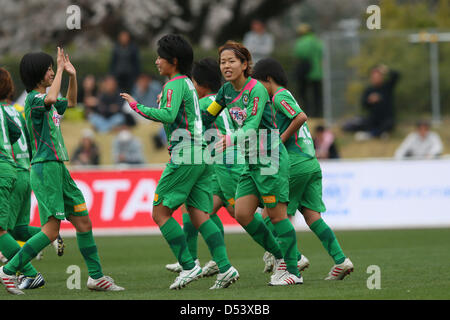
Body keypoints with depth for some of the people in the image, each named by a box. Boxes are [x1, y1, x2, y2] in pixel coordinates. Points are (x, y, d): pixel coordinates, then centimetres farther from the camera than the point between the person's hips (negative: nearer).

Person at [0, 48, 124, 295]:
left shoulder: (44, 99, 17)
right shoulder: (34, 98, -12)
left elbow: (70, 102, 35)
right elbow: (51, 99, -35)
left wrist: (72, 75, 21)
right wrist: (60, 70, -24)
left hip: (58, 169, 10)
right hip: (44, 168, -10)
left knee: (83, 221, 9)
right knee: (51, 230, -13)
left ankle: (96, 276, 16)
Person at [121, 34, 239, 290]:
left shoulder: (175, 85, -8)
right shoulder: (188, 83, 21)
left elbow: (169, 115, -22)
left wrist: (137, 106, -16)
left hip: (185, 157, -9)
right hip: (202, 156, 9)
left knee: (160, 212, -3)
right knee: (199, 215, 5)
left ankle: (189, 266, -8)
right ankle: (225, 267, -7)